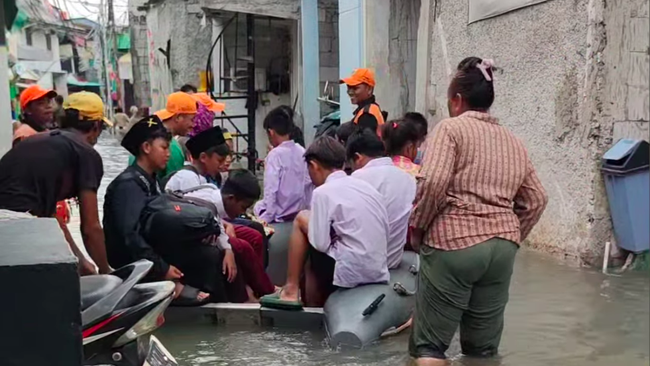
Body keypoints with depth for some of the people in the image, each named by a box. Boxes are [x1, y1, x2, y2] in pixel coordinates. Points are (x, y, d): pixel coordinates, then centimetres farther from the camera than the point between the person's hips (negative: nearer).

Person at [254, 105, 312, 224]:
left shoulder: (275, 154, -14)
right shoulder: (302, 151, 2)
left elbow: (271, 190, -16)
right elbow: (308, 183, 7)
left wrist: (266, 219, -11)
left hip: (280, 217, -6)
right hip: (300, 213, 6)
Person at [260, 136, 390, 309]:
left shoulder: (323, 192, -10)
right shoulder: (366, 186, 11)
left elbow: (320, 244, -12)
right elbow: (384, 231, 13)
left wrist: (307, 223, 9)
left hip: (350, 272, -7)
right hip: (378, 272, 7)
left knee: (302, 219, 9)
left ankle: (291, 291, 14)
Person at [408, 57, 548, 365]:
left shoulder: (450, 128, -1)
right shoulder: (513, 142, 18)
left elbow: (433, 182, -17)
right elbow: (535, 200, 17)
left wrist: (417, 226, -4)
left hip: (453, 242, -6)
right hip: (503, 246, 6)